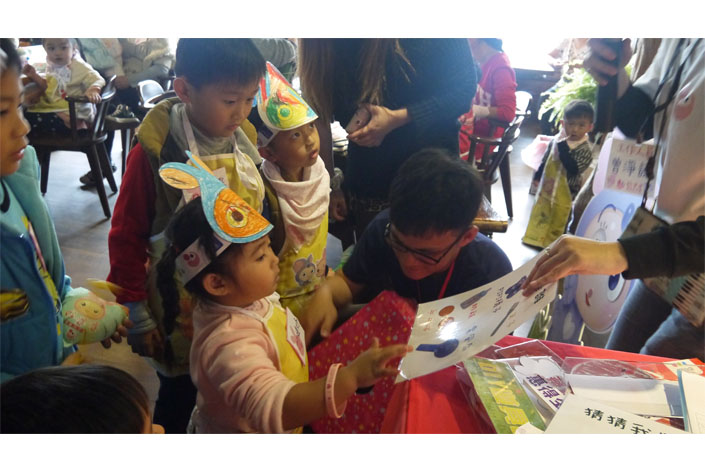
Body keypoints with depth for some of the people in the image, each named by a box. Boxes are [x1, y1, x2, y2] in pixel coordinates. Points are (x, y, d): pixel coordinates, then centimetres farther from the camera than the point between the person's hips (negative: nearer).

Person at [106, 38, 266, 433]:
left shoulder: (242, 141, -5)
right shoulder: (154, 151, -18)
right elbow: (127, 237, -10)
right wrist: (136, 315, -6)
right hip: (179, 307, -4)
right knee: (178, 395, 18)